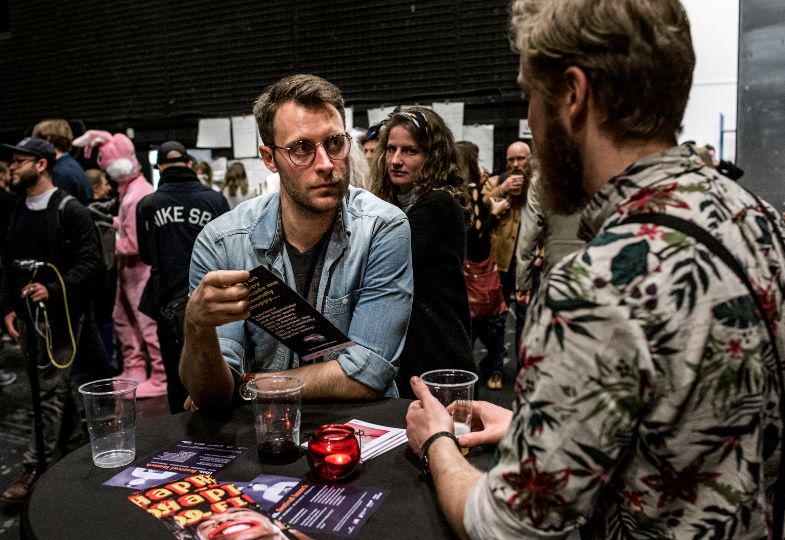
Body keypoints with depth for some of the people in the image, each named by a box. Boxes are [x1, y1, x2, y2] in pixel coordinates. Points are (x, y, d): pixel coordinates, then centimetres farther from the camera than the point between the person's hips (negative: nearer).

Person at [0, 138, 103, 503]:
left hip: (57, 314, -7)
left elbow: (90, 263, -13)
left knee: (51, 391, -3)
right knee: (51, 388, 16)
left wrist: (53, 290, -22)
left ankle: (37, 468, 3)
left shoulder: (70, 210, -8)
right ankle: (73, 449, 30)